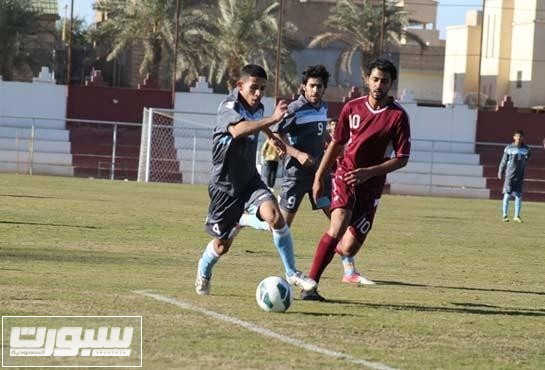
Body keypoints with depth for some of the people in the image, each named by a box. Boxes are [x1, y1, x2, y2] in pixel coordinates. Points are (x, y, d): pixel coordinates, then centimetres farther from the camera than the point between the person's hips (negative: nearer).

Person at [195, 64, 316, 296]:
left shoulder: (256, 107, 1)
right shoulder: (229, 107, -23)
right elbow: (238, 129, -48)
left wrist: (271, 136, 42)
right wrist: (273, 119, -57)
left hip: (250, 179, 5)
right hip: (226, 183, -5)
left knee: (275, 216, -22)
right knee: (222, 245, 7)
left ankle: (292, 274, -14)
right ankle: (203, 274, 40)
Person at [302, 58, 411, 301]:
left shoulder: (398, 116, -6)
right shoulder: (352, 108, 2)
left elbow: (402, 159, -6)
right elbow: (336, 144, 13)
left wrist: (369, 172, -17)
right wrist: (319, 178, 13)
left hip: (371, 186, 0)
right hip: (345, 176, 0)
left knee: (347, 249, -4)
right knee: (338, 227, -27)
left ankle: (335, 248, 36)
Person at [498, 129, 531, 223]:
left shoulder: (526, 149, 4)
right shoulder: (509, 148, -2)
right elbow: (504, 161, 3)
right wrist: (500, 172, 5)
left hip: (520, 176, 2)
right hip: (509, 175, -2)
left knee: (519, 196, 1)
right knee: (507, 195, -2)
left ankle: (517, 216, 10)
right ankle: (505, 215, 5)